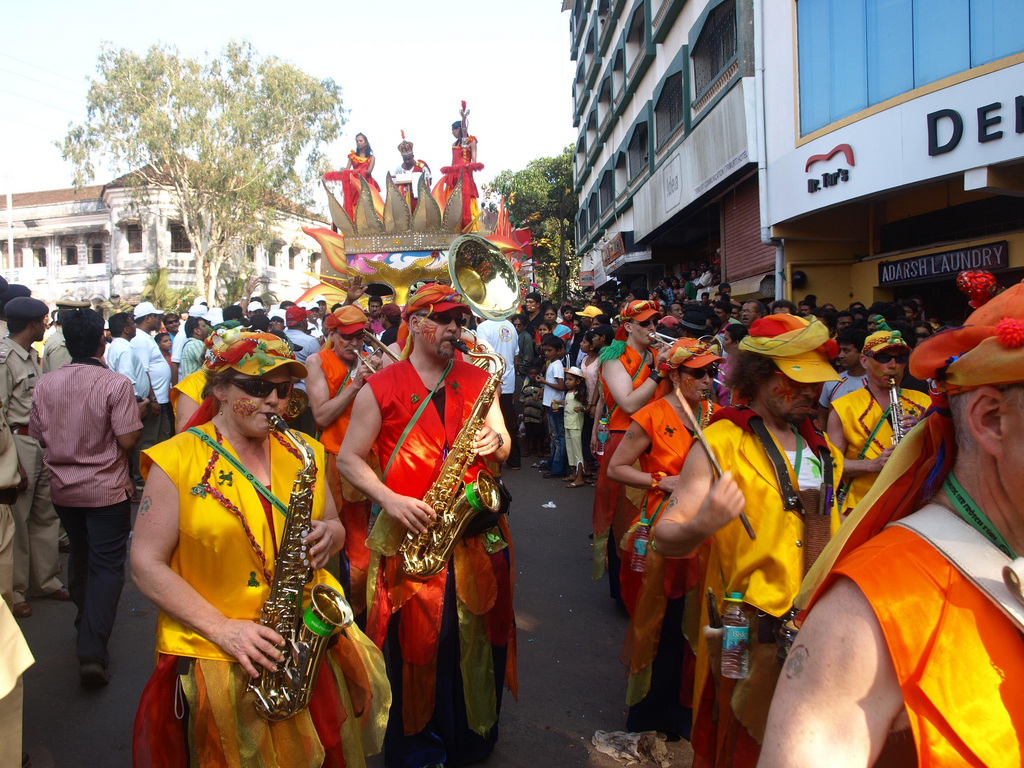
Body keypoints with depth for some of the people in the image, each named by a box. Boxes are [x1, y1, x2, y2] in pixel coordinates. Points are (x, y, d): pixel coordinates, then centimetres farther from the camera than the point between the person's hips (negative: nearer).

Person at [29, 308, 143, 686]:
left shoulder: (46, 384, -2)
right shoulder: (116, 384, -17)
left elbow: (38, 435, 6)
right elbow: (127, 439, -19)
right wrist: (139, 414, 0)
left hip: (63, 488, 5)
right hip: (107, 490, -5)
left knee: (80, 555, 24)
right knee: (107, 565, 0)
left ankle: (86, 622, 41)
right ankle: (93, 651, -8)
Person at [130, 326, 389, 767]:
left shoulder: (304, 453, 7)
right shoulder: (177, 460, -7)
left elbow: (334, 528, 15)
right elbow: (146, 565, -9)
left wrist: (328, 535, -10)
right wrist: (222, 628, -18)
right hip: (211, 656, -3)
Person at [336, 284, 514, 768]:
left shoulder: (477, 379, 9)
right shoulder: (381, 387, -2)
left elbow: (503, 448, 11)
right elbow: (348, 459, -1)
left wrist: (495, 442, -13)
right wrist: (390, 500, -16)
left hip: (477, 531, 3)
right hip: (411, 533, -3)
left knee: (478, 637, 12)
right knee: (416, 643, 5)